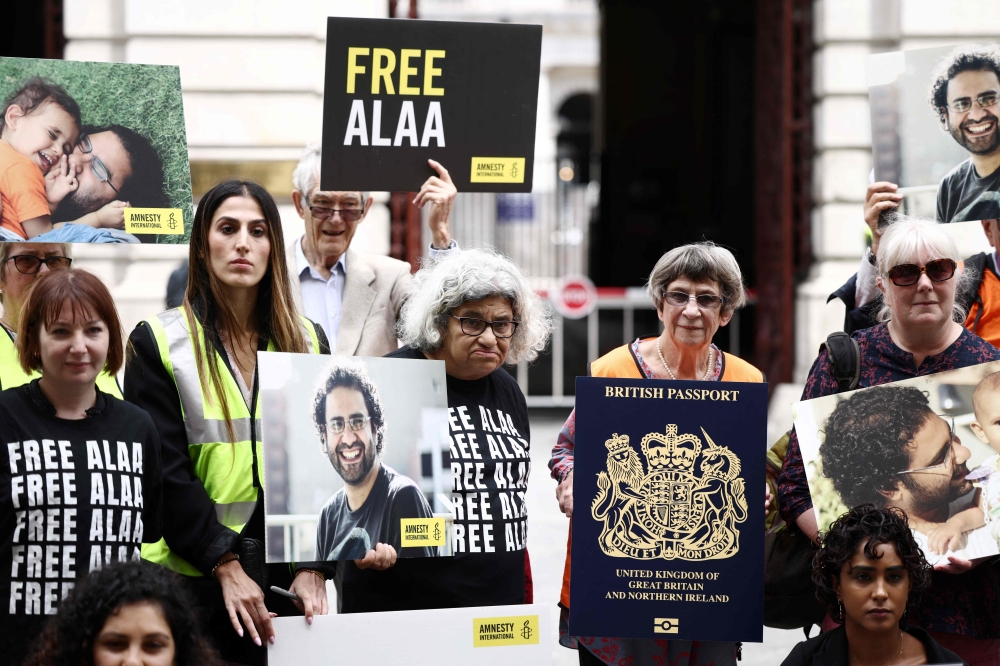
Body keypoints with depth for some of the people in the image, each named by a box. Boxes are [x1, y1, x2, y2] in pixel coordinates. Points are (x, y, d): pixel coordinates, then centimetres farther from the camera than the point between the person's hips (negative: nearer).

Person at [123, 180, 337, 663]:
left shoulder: (307, 342, 9)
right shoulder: (159, 342, 0)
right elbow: (163, 472, -7)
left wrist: (313, 565, -10)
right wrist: (226, 565, -15)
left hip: (288, 578, 3)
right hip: (192, 574, -2)